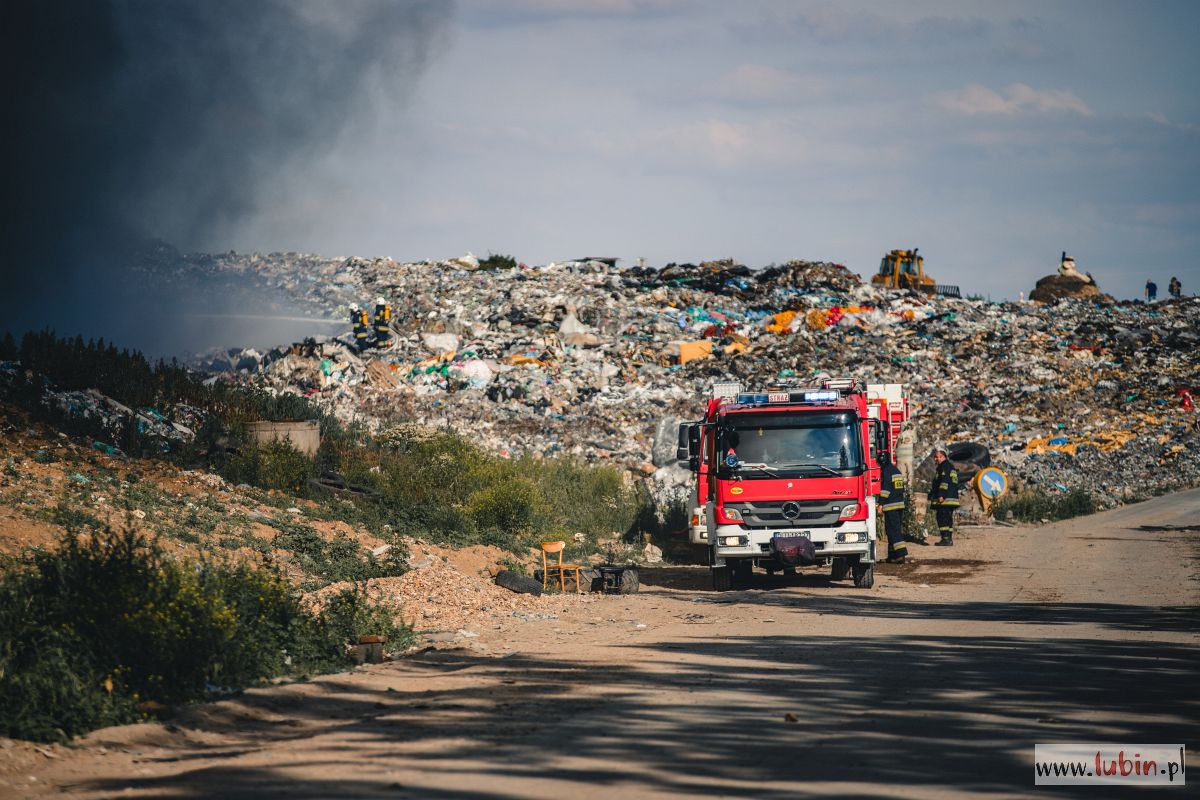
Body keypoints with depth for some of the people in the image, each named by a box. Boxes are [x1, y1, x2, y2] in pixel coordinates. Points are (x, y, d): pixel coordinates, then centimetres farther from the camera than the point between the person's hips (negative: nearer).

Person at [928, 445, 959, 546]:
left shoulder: (944, 466, -9)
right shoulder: (951, 466, 23)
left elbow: (944, 481, -20)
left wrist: (941, 495, -23)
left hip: (944, 499, -10)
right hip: (952, 498, 10)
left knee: (942, 518, -11)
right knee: (948, 519, 12)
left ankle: (945, 539, -16)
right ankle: (949, 539, 13)